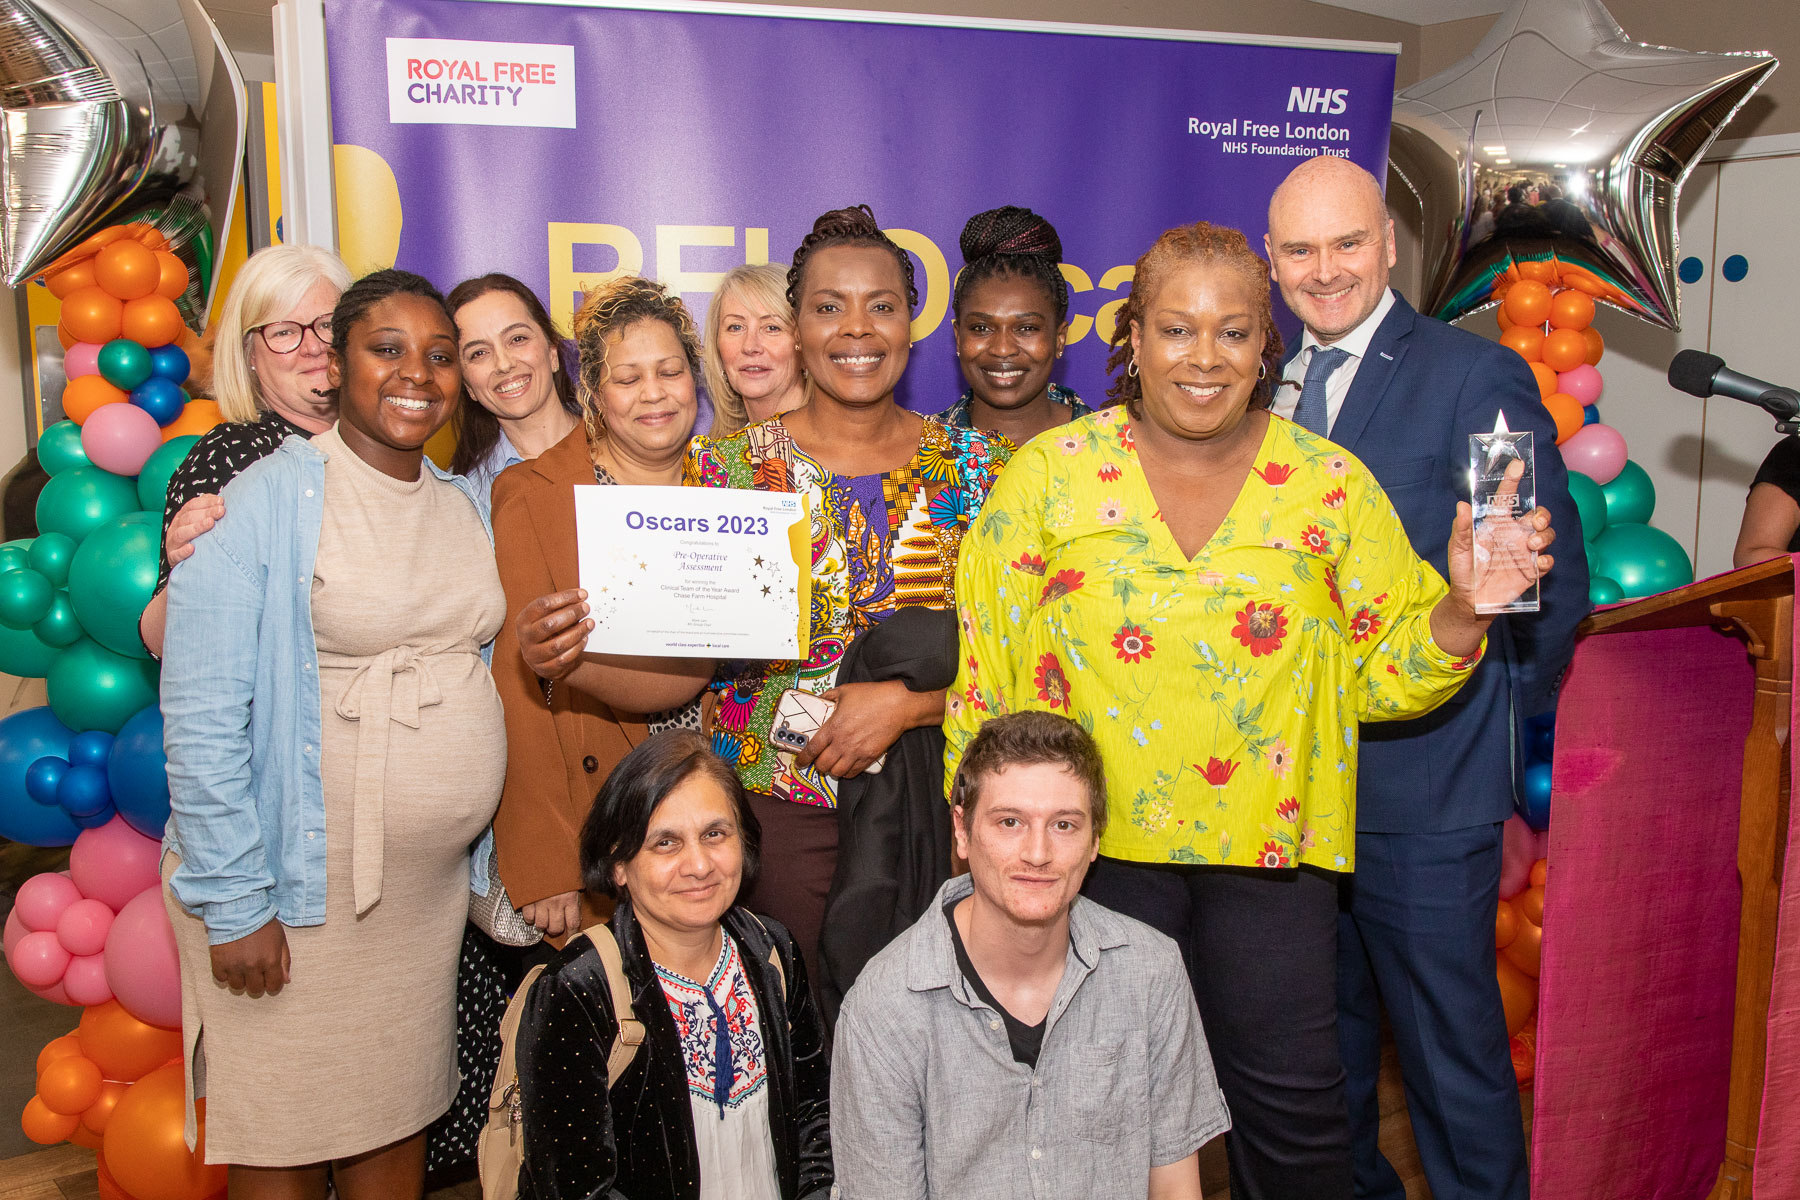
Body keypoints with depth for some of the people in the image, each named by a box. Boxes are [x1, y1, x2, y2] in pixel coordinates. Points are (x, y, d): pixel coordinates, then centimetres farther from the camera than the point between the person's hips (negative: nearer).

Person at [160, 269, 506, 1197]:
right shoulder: (263, 503, -11)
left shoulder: (465, 507, 8)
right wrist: (233, 902, -15)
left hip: (430, 889, 5)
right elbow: (203, 718, -14)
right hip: (293, 892, -5)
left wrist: (488, 862, 10)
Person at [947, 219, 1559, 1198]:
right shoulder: (1052, 471, -2)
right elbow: (977, 655, 0)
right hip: (1093, 846, 0)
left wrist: (1463, 609, -15)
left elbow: (1383, 671, 4)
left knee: (1292, 1101, 8)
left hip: (1271, 848, 1)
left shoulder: (1333, 484, 1)